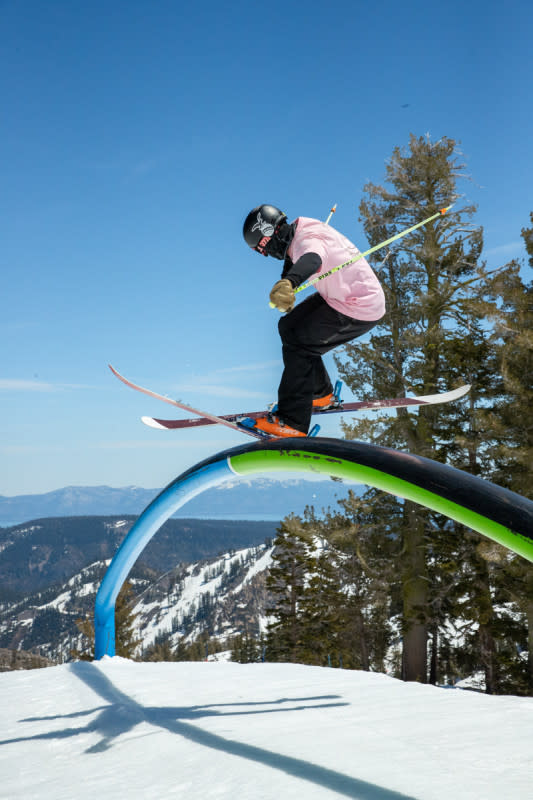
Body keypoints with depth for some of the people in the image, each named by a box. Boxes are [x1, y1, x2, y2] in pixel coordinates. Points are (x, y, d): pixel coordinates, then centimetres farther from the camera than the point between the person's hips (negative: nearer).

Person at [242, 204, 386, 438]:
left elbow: (312, 259, -53)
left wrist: (288, 283, -71)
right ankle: (321, 394, 30)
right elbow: (292, 264, 25)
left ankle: (292, 423, -16)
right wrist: (286, 291, 39)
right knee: (288, 327, 15)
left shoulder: (308, 240, -27)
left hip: (359, 310, -10)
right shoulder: (295, 237, 3)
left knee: (297, 342, -18)